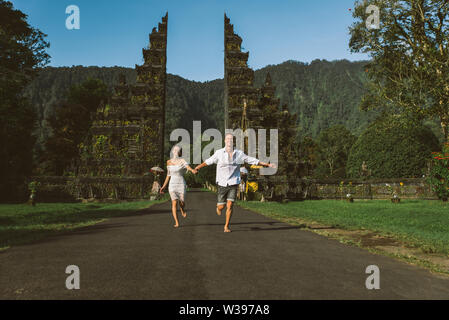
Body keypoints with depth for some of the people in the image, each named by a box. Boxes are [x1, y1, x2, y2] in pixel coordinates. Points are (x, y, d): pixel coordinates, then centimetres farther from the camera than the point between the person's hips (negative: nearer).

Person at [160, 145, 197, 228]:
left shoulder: (182, 160, -4)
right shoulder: (169, 162, 6)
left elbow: (187, 166, -25)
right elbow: (168, 175, 15)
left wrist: (192, 170, -48)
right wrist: (164, 186, 14)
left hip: (181, 184, -1)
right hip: (172, 184, 1)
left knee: (182, 203, 1)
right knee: (174, 203, -13)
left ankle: (182, 209, 40)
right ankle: (176, 222, -7)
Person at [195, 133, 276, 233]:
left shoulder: (239, 153, 0)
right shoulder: (219, 153, -3)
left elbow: (253, 160, 8)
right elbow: (208, 161, 7)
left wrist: (267, 164, 9)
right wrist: (198, 167, -2)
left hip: (233, 183, 1)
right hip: (222, 183, 0)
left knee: (229, 205, -8)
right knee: (221, 206, 3)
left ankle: (227, 226, 8)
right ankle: (218, 207, 41)